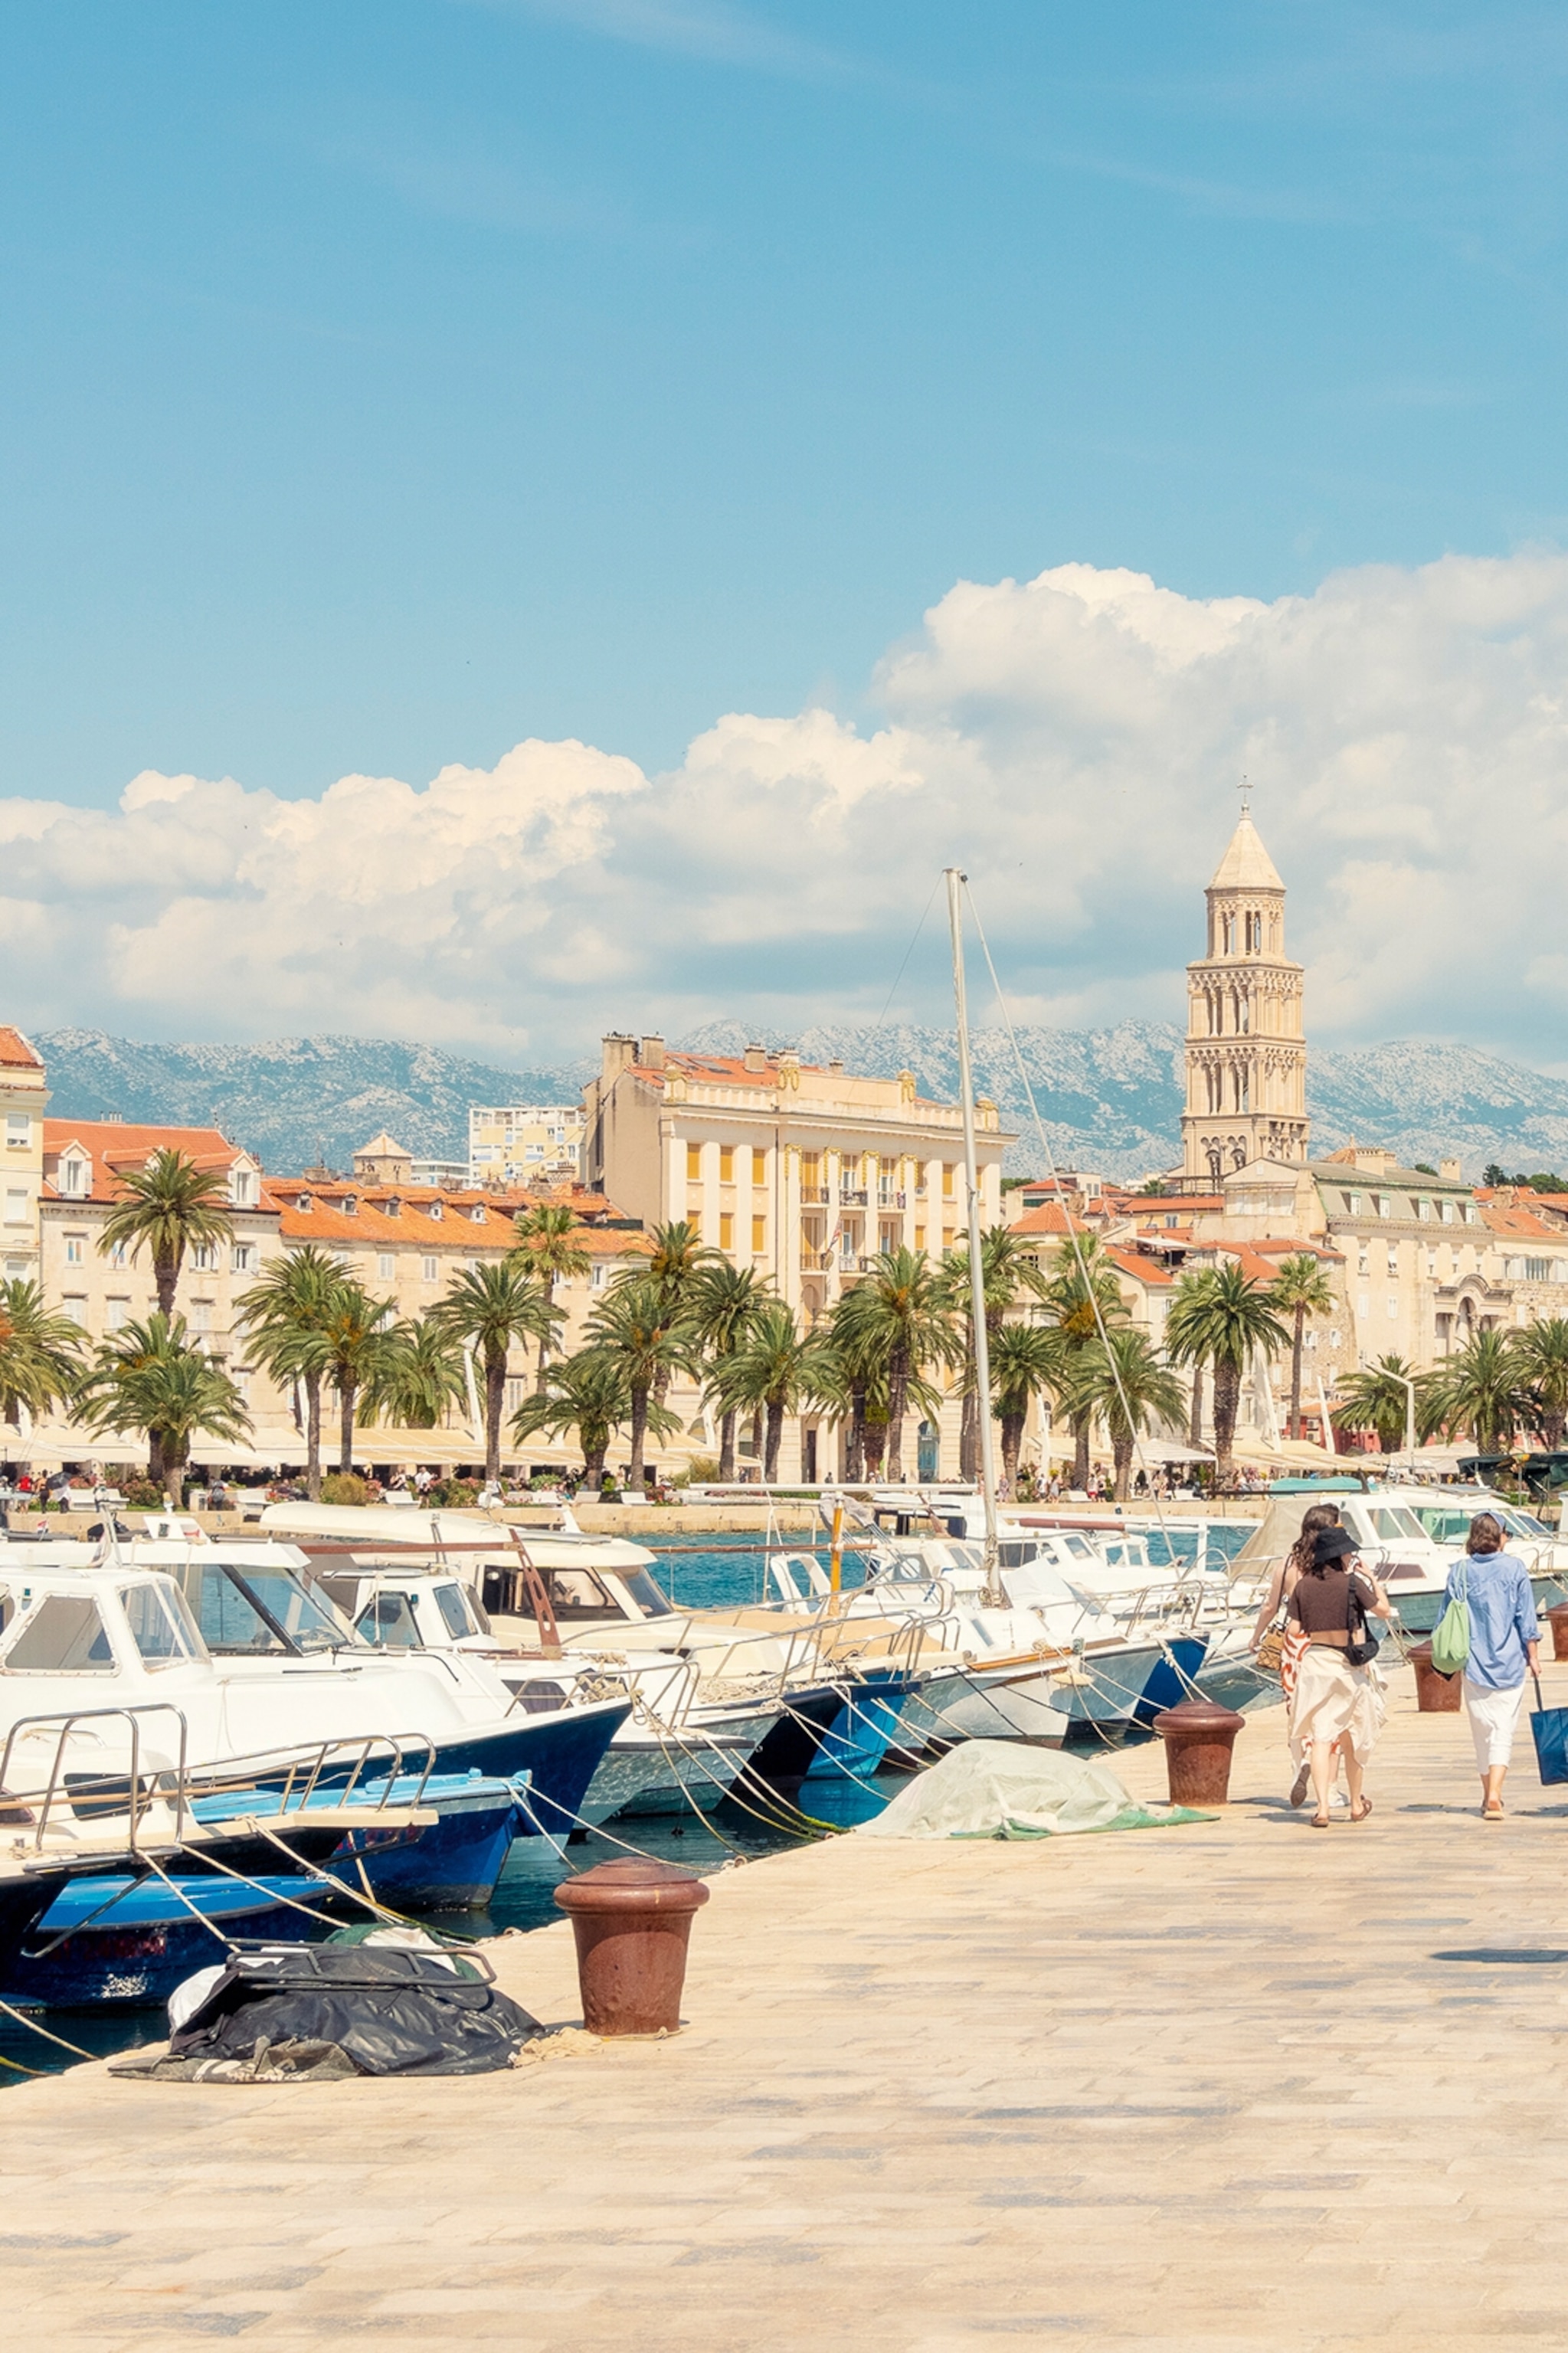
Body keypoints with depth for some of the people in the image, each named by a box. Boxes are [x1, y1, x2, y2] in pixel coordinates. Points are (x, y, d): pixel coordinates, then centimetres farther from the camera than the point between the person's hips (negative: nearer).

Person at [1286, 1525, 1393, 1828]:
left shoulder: (1303, 1586, 0)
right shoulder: (1352, 1583, -8)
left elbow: (1295, 1629, -1)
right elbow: (1384, 1610, 2)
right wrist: (1372, 1578, 12)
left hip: (1314, 1660, 1)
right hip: (1348, 1664, -1)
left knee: (1319, 1736, 0)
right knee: (1352, 1737, 15)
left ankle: (1322, 1807, -13)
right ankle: (1357, 1804, 29)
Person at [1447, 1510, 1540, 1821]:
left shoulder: (1460, 1572, 1)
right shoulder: (1515, 1569, -3)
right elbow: (1527, 1619, -3)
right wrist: (1533, 1655, 7)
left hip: (1474, 1664, 2)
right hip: (1509, 1664, -2)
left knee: (1482, 1732, 13)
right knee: (1503, 1732, -3)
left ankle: (1489, 1795, 21)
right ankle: (1494, 1795, -18)